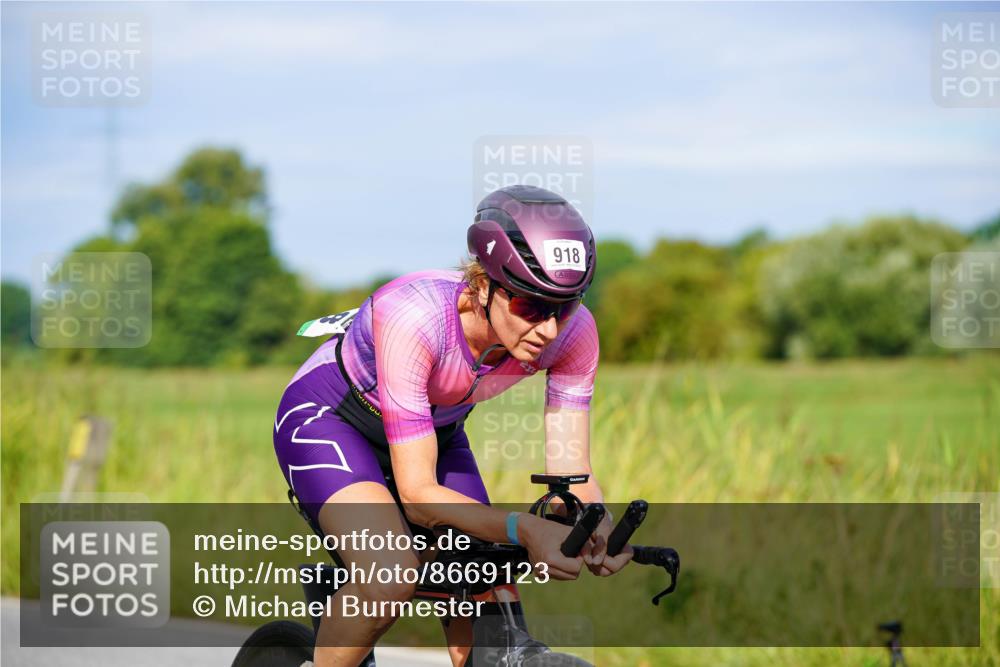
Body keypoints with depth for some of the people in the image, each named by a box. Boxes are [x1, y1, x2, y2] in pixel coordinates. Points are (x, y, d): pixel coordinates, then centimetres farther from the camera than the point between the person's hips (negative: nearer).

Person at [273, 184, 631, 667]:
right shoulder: (414, 316, -39)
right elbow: (417, 492, -38)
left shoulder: (573, 332, -25)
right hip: (325, 417, -5)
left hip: (436, 429, 5)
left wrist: (601, 531, -43)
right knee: (391, 575, -32)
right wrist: (523, 531, -53)